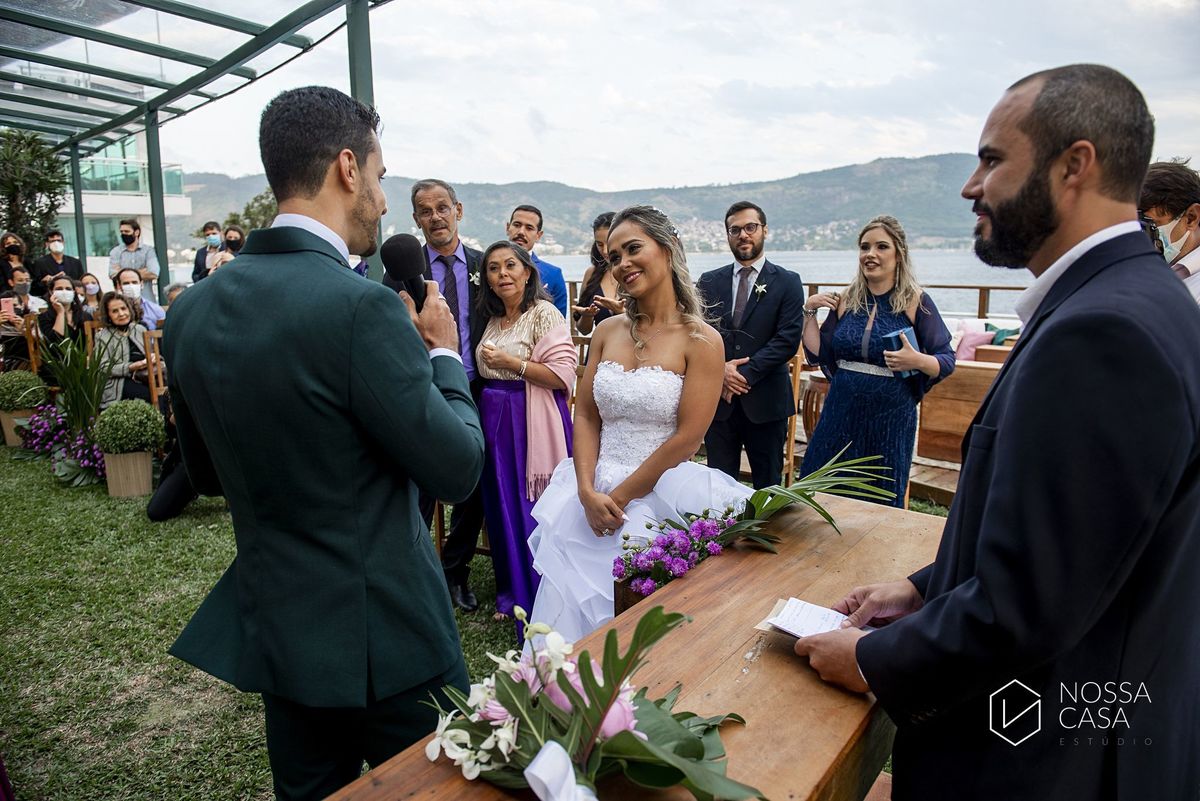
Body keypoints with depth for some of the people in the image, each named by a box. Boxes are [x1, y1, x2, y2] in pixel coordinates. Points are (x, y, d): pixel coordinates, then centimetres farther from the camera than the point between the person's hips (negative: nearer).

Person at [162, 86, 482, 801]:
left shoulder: (191, 309, -1)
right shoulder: (361, 306, -24)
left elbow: (206, 475, 10)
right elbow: (458, 470, -16)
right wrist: (444, 352, -3)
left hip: (271, 628, 7)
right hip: (382, 635, -6)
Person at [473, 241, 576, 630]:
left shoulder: (544, 313, -9)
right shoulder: (493, 320, 13)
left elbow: (563, 375, -18)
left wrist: (509, 362, -18)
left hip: (532, 423, -7)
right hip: (495, 422, 7)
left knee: (532, 509, -2)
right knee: (502, 506, 13)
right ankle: (512, 593, 29)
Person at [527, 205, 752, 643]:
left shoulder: (701, 340, -8)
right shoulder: (607, 331, 7)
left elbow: (687, 439, -12)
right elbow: (584, 416, 5)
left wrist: (621, 495, -11)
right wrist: (588, 492, -8)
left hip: (661, 492, -4)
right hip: (593, 491, 4)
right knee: (568, 594, 3)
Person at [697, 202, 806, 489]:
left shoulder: (787, 282, 1)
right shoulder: (709, 281, 9)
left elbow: (788, 339, -9)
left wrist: (745, 374, -15)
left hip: (765, 400, -2)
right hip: (718, 398, 2)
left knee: (768, 484, 10)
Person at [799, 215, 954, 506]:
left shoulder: (917, 302, -5)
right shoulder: (845, 300, 4)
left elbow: (947, 361, -5)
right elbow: (819, 354, 5)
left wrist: (918, 360, -24)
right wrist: (809, 311, -2)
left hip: (891, 419, -3)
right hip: (841, 416, 3)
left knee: (882, 503, 10)